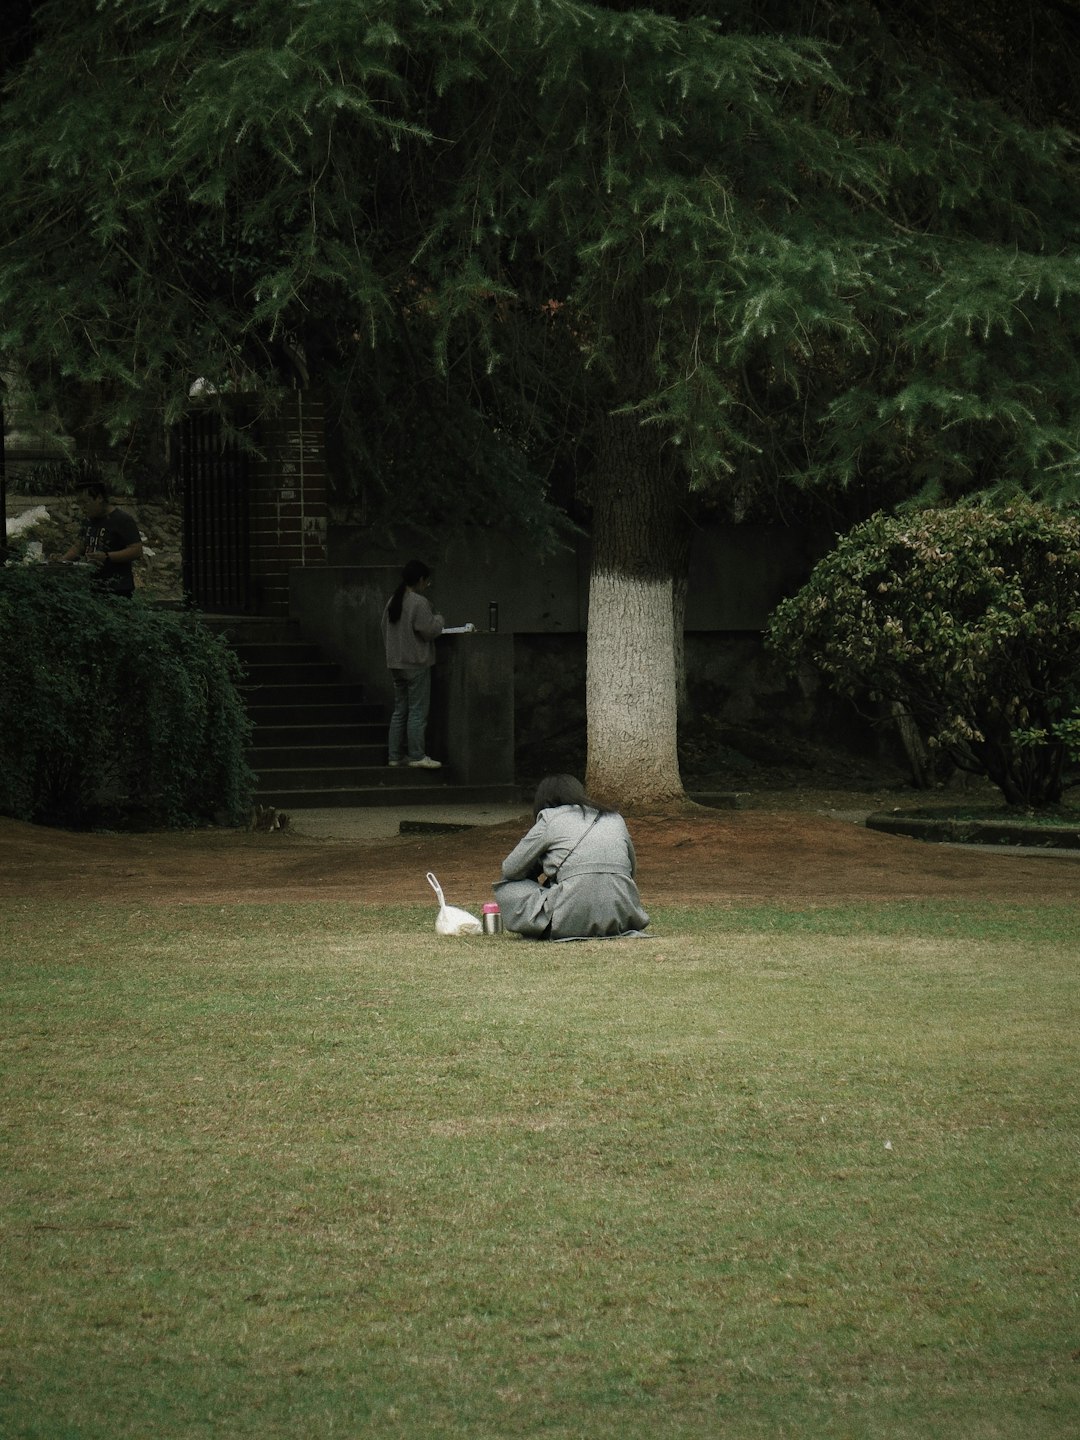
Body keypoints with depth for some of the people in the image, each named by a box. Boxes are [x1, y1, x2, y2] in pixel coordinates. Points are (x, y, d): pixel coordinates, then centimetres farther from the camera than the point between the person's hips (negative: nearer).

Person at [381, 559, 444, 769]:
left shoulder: (392, 602, 10)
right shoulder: (419, 603, -15)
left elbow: (385, 631, 16)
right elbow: (429, 630, -16)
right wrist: (438, 620, 3)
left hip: (395, 663, 8)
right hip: (416, 663, -8)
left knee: (400, 710, 13)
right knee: (418, 710, -4)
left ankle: (396, 755, 15)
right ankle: (417, 756, -4)